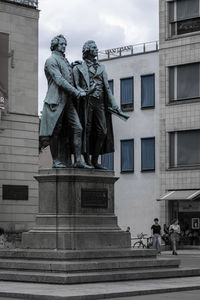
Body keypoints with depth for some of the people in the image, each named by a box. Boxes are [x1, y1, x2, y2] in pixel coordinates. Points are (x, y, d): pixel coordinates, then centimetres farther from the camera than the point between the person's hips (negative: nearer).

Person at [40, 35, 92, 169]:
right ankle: (56, 161, 0)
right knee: (55, 132, -4)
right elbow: (59, 81, -13)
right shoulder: (51, 60, -3)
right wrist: (77, 93, -16)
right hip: (56, 100, -8)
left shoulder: (65, 61, 24)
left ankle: (78, 160, -8)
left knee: (77, 128, -4)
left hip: (68, 101, 8)